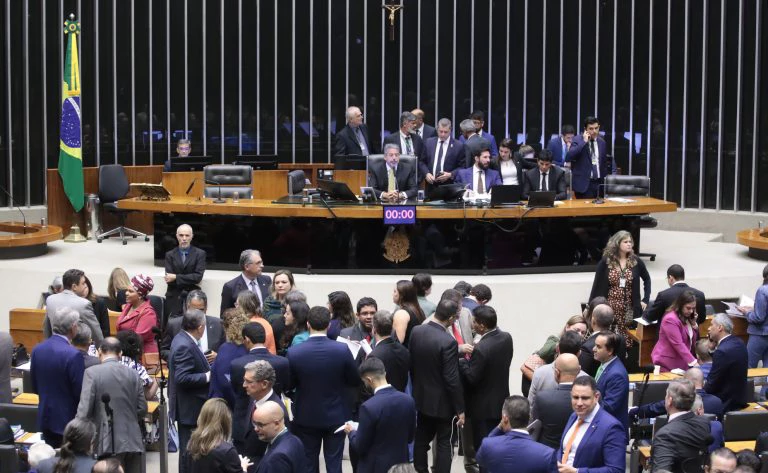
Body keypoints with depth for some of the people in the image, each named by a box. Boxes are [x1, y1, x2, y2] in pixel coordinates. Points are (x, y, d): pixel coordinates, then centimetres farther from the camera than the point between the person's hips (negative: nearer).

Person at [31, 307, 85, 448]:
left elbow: (35, 387, 10)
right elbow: (80, 392, -17)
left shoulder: (37, 350, 2)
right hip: (68, 419, -7)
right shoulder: (73, 355, -20)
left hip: (45, 417, 7)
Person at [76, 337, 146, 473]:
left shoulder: (92, 373, -7)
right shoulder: (133, 374, 5)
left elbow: (84, 408, -10)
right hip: (132, 441, 4)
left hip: (109, 442, -4)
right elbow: (142, 409, 7)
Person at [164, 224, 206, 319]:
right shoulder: (170, 255, 9)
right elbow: (169, 279, -2)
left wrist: (176, 277, -10)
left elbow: (198, 276, -8)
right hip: (174, 298, 1)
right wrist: (190, 281, -9)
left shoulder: (200, 253, 4)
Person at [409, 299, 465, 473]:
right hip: (442, 402, -7)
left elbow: (410, 363, 5)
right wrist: (460, 409, -13)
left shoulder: (416, 331, -6)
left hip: (421, 397, 7)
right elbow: (452, 380, -22)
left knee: (421, 439, 19)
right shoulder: (448, 342, -25)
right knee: (444, 444, 5)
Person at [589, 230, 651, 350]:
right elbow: (597, 285, 1)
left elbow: (647, 279, 16)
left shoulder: (636, 262, 3)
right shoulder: (605, 262, -2)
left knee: (628, 340, -2)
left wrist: (645, 300, 8)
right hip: (609, 307, -1)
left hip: (629, 308, 1)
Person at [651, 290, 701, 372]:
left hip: (682, 363, 7)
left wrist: (694, 324, -1)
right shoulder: (670, 319, -16)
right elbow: (678, 344, -24)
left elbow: (693, 341, 14)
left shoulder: (688, 318, 10)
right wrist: (693, 362, -30)